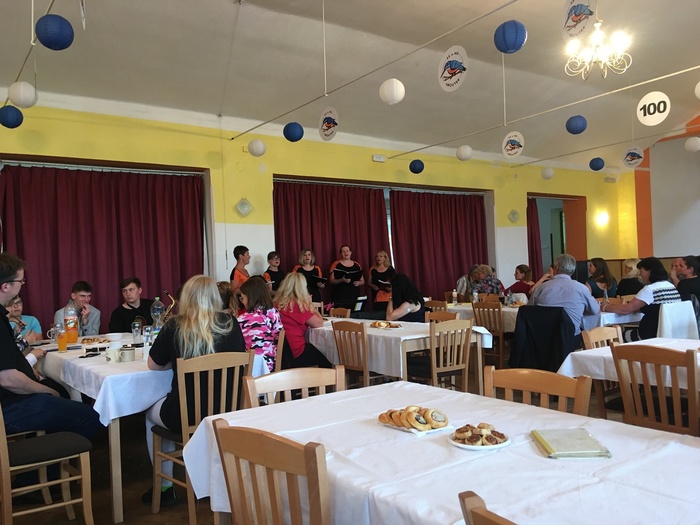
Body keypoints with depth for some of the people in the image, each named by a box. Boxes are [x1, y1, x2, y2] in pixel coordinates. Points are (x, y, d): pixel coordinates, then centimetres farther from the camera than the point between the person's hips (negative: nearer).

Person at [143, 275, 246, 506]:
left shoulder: (175, 326, -10)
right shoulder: (230, 324, -4)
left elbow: (153, 365, 5)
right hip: (228, 411, 4)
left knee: (152, 415, 29)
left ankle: (165, 488, 34)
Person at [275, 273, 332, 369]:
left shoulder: (277, 303, 6)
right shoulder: (298, 305, -14)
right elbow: (319, 324, -8)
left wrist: (307, 304, 13)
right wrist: (309, 304, 2)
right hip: (295, 353, -7)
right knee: (326, 361, 17)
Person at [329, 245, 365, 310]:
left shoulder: (357, 265, 13)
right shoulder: (336, 265, 3)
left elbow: (362, 281, 17)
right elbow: (331, 281, -2)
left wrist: (358, 283, -5)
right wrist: (342, 280, -18)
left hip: (354, 296, 3)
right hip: (340, 297, -3)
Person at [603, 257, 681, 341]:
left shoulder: (650, 289, -17)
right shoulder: (672, 286, 8)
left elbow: (626, 309, -15)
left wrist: (605, 307, -2)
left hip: (653, 335, -8)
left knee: (623, 335, 10)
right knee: (628, 332, 22)